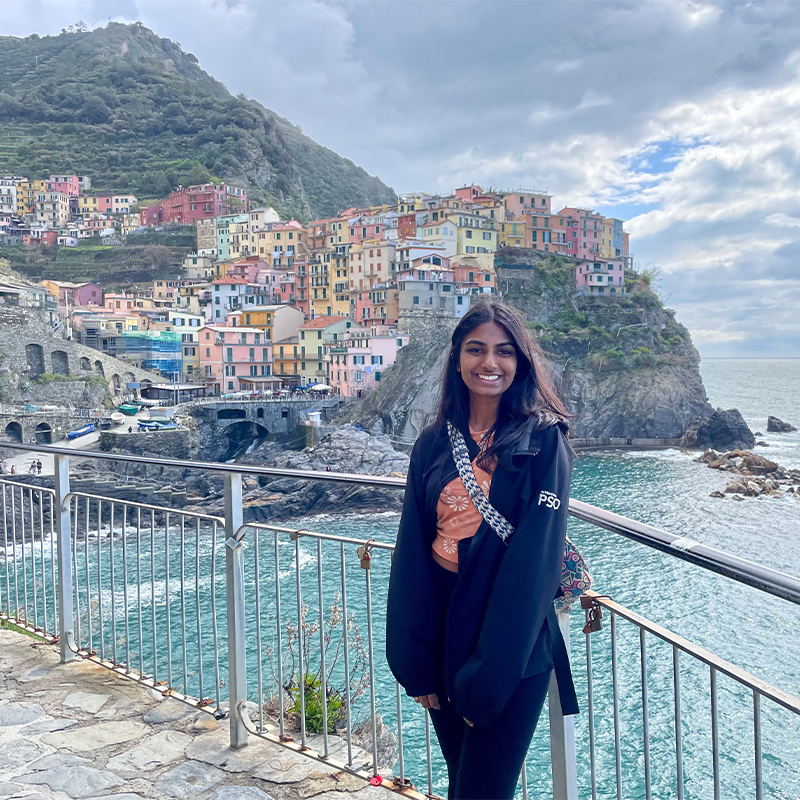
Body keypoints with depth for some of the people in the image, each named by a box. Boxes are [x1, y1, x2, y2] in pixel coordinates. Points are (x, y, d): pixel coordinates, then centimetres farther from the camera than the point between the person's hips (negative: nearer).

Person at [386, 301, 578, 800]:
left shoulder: (544, 441, -9)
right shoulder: (434, 443, 3)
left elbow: (534, 559, -15)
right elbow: (411, 553, 1)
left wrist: (487, 679, -16)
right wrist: (415, 664, -4)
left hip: (513, 652, -4)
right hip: (442, 641, 4)